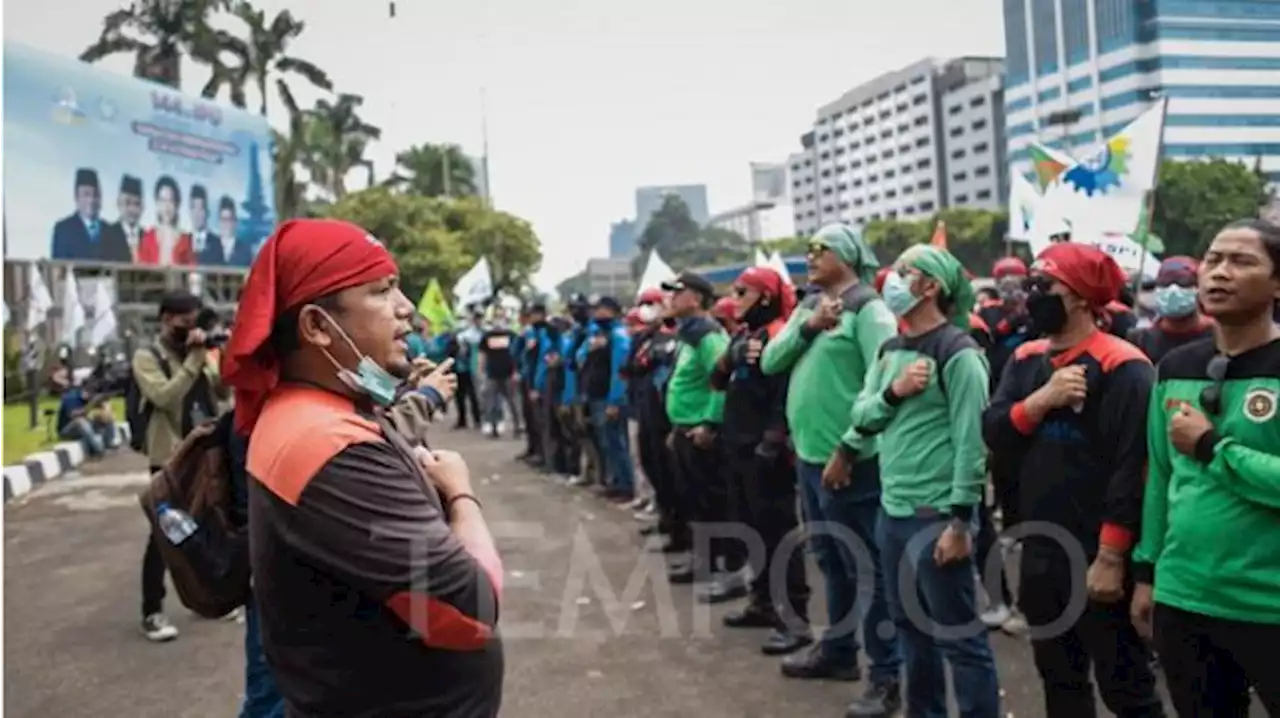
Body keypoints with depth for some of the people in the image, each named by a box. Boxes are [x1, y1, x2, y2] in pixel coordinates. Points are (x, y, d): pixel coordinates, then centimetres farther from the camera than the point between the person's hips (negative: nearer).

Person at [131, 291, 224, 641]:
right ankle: (152, 611, 6)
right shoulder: (147, 357, -8)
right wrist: (193, 360, -23)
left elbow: (221, 390, 8)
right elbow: (164, 397, -23)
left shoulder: (197, 352, 12)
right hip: (171, 458, -6)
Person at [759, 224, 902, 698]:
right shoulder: (807, 307, 13)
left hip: (847, 460, -8)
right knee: (830, 560, 19)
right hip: (808, 454, 8)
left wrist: (847, 450, -19)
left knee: (865, 566, 1)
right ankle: (838, 650, 34)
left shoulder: (868, 309, -11)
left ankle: (886, 671, 12)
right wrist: (808, 326, -11)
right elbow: (769, 362, 4)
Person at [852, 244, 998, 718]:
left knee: (957, 634, 2)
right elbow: (860, 419, 7)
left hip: (937, 516, -8)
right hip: (892, 511, 8)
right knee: (910, 624, 19)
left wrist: (959, 521, -17)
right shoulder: (891, 349, 11)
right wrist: (893, 391, -12)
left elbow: (971, 442, -15)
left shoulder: (957, 353, -12)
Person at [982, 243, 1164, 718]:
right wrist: (1043, 399, -17)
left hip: (1097, 557, -7)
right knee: (1059, 679, 20)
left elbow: (1131, 470, -18)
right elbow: (993, 434, -1)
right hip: (1040, 553, 7)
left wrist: (1111, 557, -20)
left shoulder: (1121, 367, -14)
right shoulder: (1025, 360, 8)